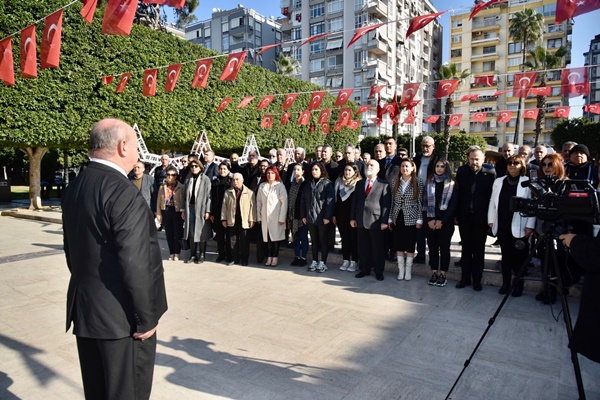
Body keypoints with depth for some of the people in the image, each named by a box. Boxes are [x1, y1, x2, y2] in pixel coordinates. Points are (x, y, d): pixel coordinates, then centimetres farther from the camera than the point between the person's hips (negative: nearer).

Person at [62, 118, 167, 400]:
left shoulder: (73, 188, 6)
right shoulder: (123, 192, -22)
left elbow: (71, 250, 13)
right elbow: (135, 264, -24)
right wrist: (146, 317, -14)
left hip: (85, 310, 9)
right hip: (121, 317, -8)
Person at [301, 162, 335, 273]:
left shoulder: (327, 184, -5)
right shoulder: (309, 185, 12)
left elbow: (330, 201, -12)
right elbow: (303, 200, 12)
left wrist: (327, 217, -17)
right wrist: (303, 215, 6)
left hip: (323, 219, -5)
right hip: (310, 218, 5)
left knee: (323, 241, 5)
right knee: (314, 241, 12)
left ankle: (323, 262, 13)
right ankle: (314, 261, 21)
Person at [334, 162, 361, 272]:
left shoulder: (358, 183, -7)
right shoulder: (339, 182, 9)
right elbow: (336, 199, 11)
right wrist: (334, 214, 8)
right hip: (341, 215, 5)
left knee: (353, 238, 2)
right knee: (344, 237, 10)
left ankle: (353, 261, 10)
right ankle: (345, 260, 18)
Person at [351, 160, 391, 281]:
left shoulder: (383, 185, 0)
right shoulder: (360, 184, 14)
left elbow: (386, 204, -5)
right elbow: (354, 201, 12)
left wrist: (384, 221, -12)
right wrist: (352, 218, 6)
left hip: (375, 220, -4)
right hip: (361, 220, 4)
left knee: (378, 248, 4)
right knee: (363, 247, 9)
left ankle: (379, 271, 15)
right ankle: (364, 269, 21)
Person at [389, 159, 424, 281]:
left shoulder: (418, 182, -2)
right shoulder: (394, 182, 4)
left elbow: (420, 202, -2)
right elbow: (391, 201, 6)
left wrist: (419, 219, -6)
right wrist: (390, 218, 4)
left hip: (411, 218, -2)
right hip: (398, 218, 2)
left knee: (410, 244, 5)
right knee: (398, 244, 6)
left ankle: (408, 270, 16)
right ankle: (401, 270, 17)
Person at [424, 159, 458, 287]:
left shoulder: (452, 184, 1)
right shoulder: (429, 182, 8)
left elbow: (453, 204, -4)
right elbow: (425, 202, 6)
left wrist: (442, 221, -10)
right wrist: (429, 219, -6)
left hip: (445, 221, -2)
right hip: (430, 221, 2)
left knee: (444, 248, 3)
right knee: (432, 247, 6)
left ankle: (443, 275, 10)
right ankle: (434, 273, 15)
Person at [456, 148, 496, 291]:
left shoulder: (489, 173, -7)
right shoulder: (462, 172, 0)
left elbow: (493, 195, -5)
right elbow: (457, 193, 4)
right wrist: (456, 215, 2)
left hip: (481, 217, -2)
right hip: (465, 216, 2)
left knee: (479, 250, 8)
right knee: (466, 248, 10)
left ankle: (477, 280, 18)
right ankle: (465, 278, 20)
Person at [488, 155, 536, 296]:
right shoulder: (498, 181, 10)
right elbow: (493, 202, 11)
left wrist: (530, 226, -10)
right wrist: (491, 220, 6)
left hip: (519, 227, -4)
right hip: (502, 226, 4)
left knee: (519, 257, 5)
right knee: (505, 255, 12)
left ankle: (519, 285, 18)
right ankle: (505, 283, 22)